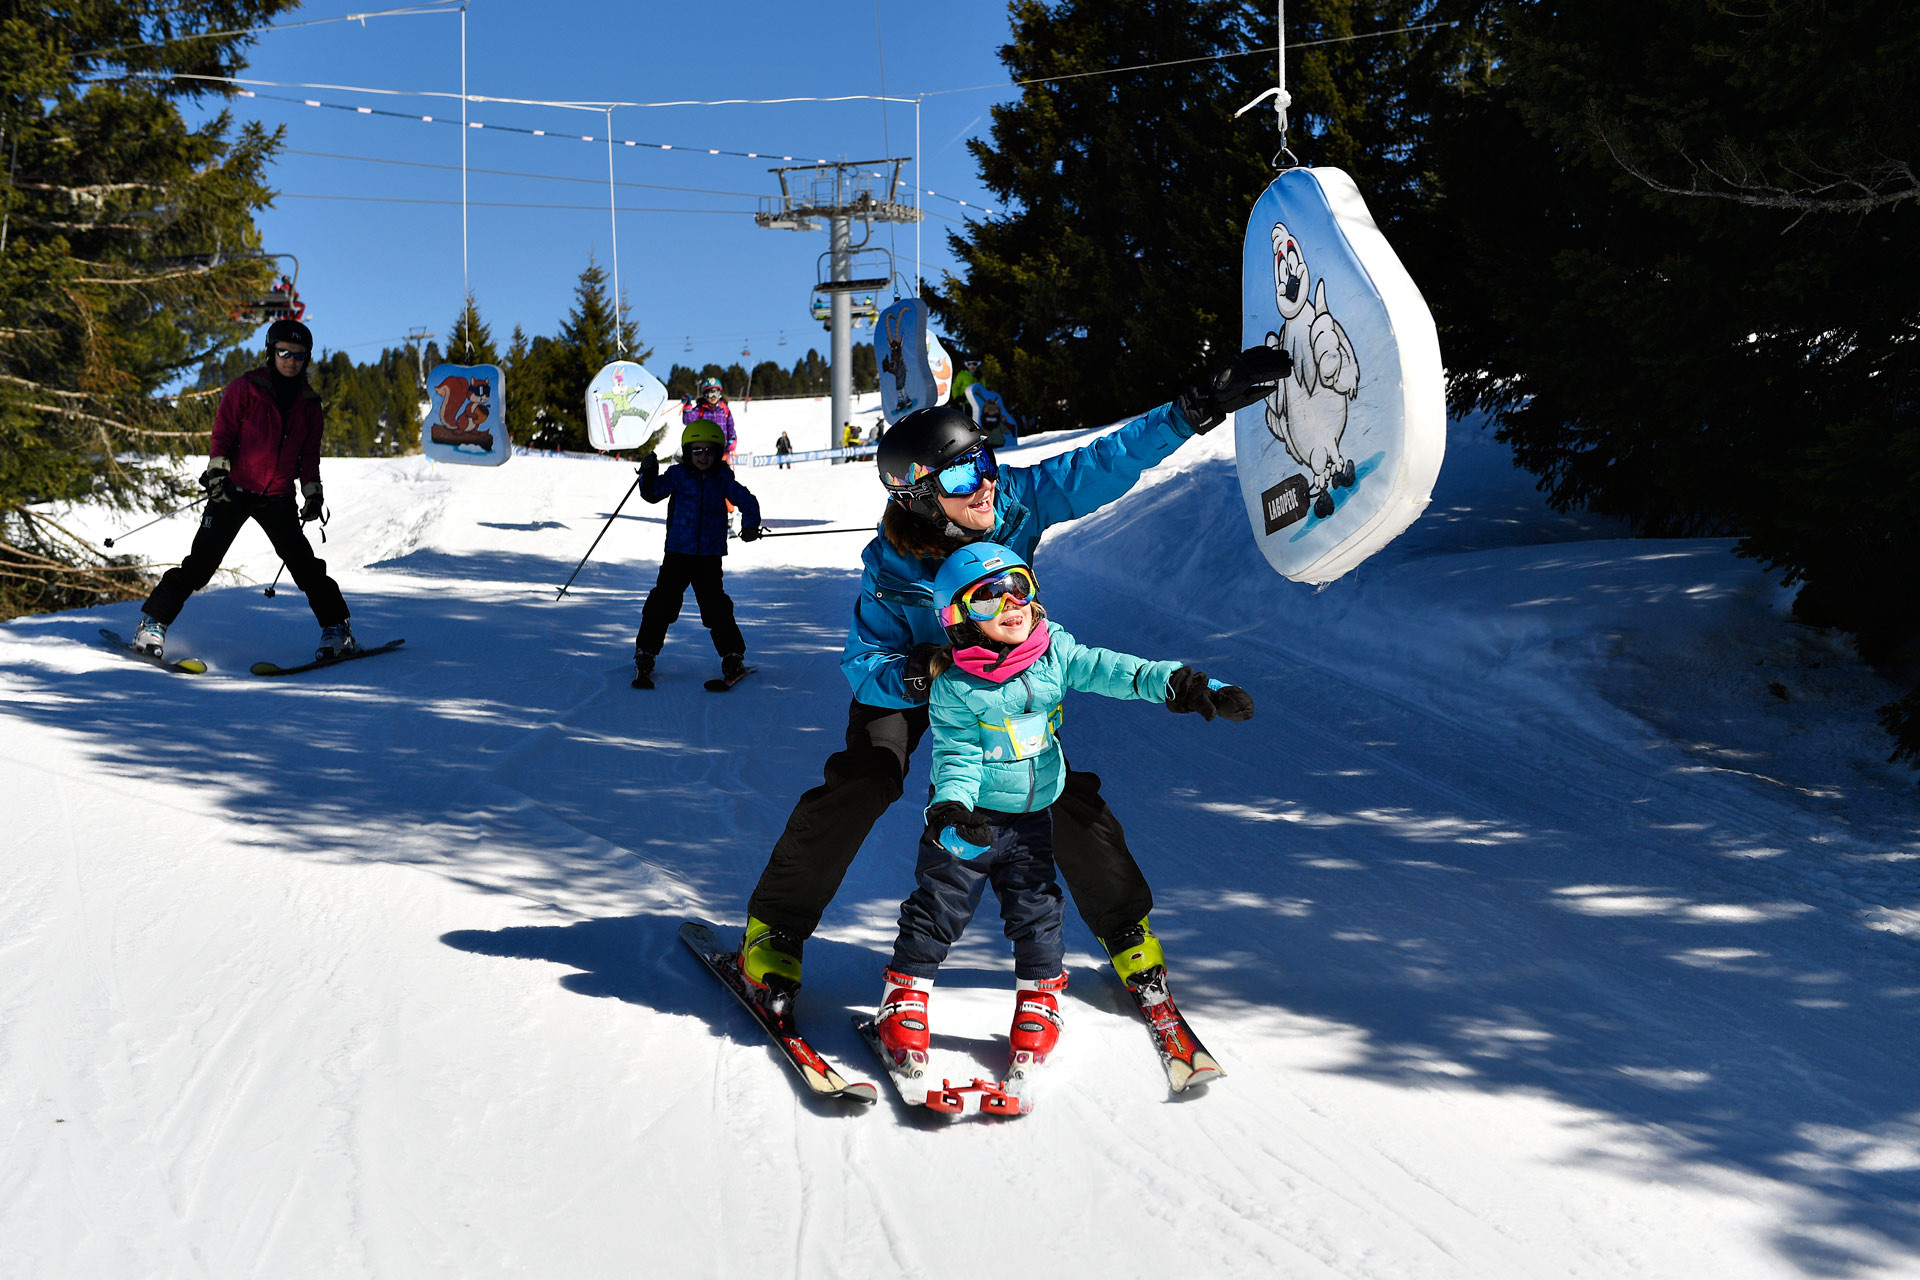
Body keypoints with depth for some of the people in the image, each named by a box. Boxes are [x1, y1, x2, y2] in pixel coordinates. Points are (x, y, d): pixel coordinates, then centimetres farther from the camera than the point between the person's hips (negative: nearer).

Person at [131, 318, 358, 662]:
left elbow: (310, 453, 15)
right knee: (202, 560, -7)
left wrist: (313, 493, 4)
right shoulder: (245, 388, -3)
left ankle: (337, 628, 3)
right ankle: (153, 622, 3)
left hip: (278, 496, 3)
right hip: (233, 490, -3)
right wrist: (217, 470, -17)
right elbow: (223, 433, -3)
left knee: (304, 562, -6)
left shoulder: (309, 403, 9)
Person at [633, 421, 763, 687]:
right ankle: (646, 651, 9)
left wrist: (750, 525, -14)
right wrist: (648, 476, -24)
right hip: (678, 552, 0)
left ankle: (732, 654, 14)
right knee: (664, 600, -3)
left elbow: (746, 500, 2)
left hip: (710, 555, 0)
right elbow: (653, 493, -6)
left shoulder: (722, 479, 1)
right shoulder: (677, 475, -1)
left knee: (716, 604, 0)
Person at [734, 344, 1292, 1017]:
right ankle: (774, 929, -3)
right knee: (860, 786, -20)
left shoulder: (1016, 498, -31)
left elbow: (1105, 463, -30)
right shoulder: (891, 571, -34)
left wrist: (1192, 410, -37)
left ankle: (1124, 925, 17)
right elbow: (864, 666, -25)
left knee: (1062, 793, -4)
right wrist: (916, 677, -47)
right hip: (903, 675, -3)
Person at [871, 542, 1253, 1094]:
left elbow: (1108, 670, -10)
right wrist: (951, 806, -32)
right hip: (969, 819, -3)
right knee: (939, 906, 1)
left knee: (1038, 912, 8)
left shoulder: (1055, 653, -4)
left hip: (1031, 818, 3)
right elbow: (957, 756, -14)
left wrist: (1178, 684, -21)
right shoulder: (954, 688, -15)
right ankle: (905, 996, 16)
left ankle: (1039, 1001, 25)